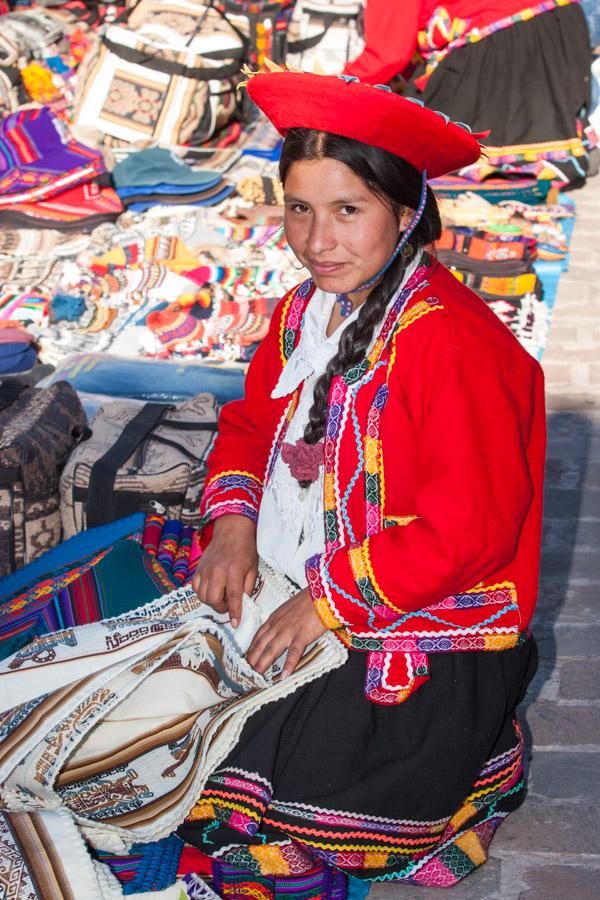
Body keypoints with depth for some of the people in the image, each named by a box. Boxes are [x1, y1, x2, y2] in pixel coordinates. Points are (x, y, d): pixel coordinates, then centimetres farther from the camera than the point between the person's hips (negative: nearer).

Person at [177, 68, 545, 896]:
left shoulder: (452, 341, -22)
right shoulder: (304, 311, 5)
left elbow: (471, 525, -24)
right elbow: (252, 422, 17)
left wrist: (331, 604, -19)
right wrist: (233, 523, -3)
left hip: (426, 636, -8)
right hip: (288, 595, 9)